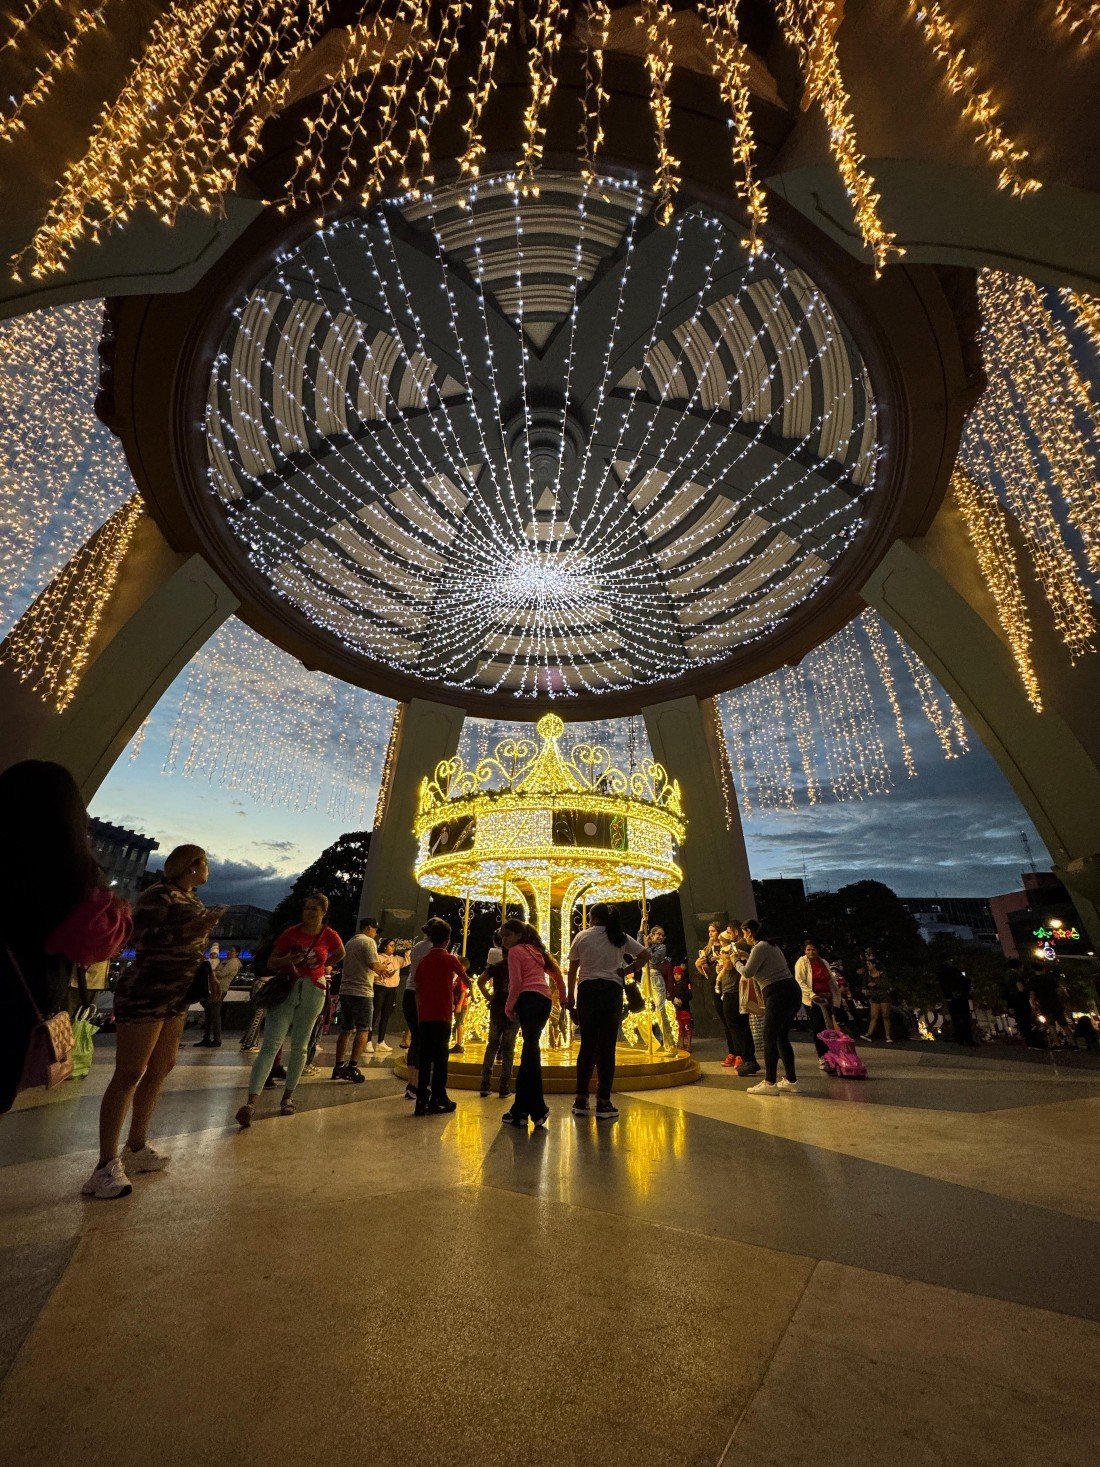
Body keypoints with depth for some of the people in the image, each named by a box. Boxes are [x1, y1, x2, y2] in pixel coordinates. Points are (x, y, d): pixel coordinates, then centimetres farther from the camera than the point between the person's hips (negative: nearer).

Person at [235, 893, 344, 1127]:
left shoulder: (329, 936, -3)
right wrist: (287, 960, -19)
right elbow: (271, 961, 0)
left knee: (299, 1047, 10)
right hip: (285, 989, -1)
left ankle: (288, 1096, 23)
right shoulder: (291, 933, -5)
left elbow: (340, 954, 17)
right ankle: (251, 1102, -13)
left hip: (312, 992, 1)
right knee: (271, 1044, -10)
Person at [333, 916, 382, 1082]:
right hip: (362, 992, -8)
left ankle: (339, 1066, 17)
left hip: (345, 990, 8)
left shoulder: (350, 943, 17)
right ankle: (352, 1067, -7)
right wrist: (383, 970, 2)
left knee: (346, 1029, 14)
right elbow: (374, 965, -18)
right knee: (363, 1031, -2)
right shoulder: (369, 942, -10)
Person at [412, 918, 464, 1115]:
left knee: (425, 1058, 11)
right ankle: (438, 1100, 10)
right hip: (442, 1015, -5)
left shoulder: (423, 960, 7)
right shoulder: (448, 959, -7)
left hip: (424, 1016, 5)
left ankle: (422, 1101, 13)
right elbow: (463, 973, 11)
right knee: (440, 1058, 5)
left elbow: (418, 990, 11)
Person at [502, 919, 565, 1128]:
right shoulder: (536, 950, 25)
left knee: (530, 1051, -6)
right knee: (530, 1051, 12)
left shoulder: (515, 951, 4)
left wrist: (509, 1007, 1)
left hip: (528, 999, -7)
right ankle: (521, 1110, 19)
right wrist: (563, 997, 30)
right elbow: (556, 972, 25)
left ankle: (538, 1109, -6)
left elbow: (516, 983, -7)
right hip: (545, 1001, 8)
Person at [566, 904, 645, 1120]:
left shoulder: (582, 936, 4)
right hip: (612, 990, 0)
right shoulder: (620, 937, 7)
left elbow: (572, 970, 6)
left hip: (587, 990, 0)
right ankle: (603, 1103, 7)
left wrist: (570, 996, 15)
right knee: (607, 1047, 4)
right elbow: (644, 955, 6)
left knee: (587, 1045, 10)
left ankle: (581, 1100, 16)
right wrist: (625, 971, 9)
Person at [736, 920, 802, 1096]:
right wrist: (746, 959, 20)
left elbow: (747, 973, -10)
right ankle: (791, 1081, 19)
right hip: (792, 992, 10)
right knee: (782, 1037, 15)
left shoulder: (760, 947, -10)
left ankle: (769, 1083, -1)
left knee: (769, 1037, -3)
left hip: (778, 994, -10)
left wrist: (737, 960, 7)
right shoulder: (770, 945, 19)